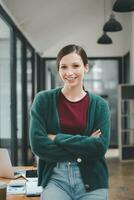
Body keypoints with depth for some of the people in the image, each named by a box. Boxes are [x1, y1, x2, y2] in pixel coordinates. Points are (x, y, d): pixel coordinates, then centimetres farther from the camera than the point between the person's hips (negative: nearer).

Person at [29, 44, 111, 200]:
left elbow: (100, 146, -9)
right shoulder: (44, 100, -1)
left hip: (92, 181, 1)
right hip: (55, 177, -1)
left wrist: (57, 138, -13)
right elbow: (38, 144, -10)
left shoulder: (99, 105, 1)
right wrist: (85, 146, -11)